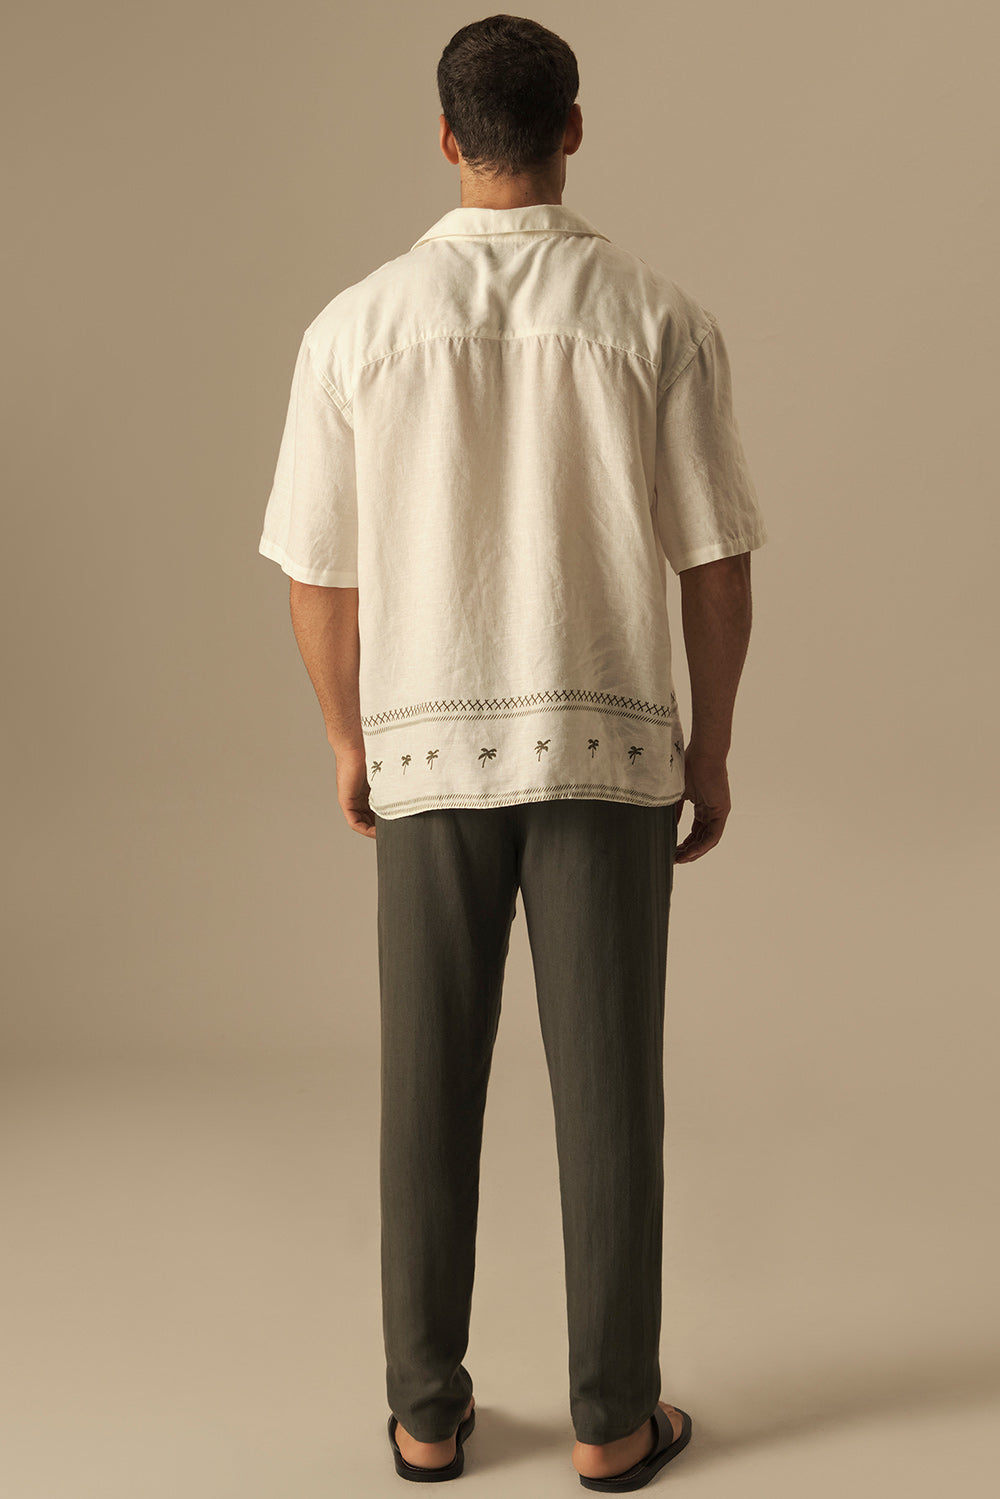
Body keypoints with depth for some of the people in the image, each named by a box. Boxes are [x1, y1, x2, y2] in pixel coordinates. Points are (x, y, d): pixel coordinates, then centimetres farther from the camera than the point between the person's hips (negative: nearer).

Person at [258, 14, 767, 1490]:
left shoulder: (356, 326, -4)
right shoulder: (661, 318, -6)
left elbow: (320, 574, 0)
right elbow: (718, 562, -4)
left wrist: (348, 739, 14)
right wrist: (712, 745, 8)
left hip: (431, 750, 1)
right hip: (609, 750, -1)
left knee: (432, 1084, 11)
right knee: (607, 1085, 8)